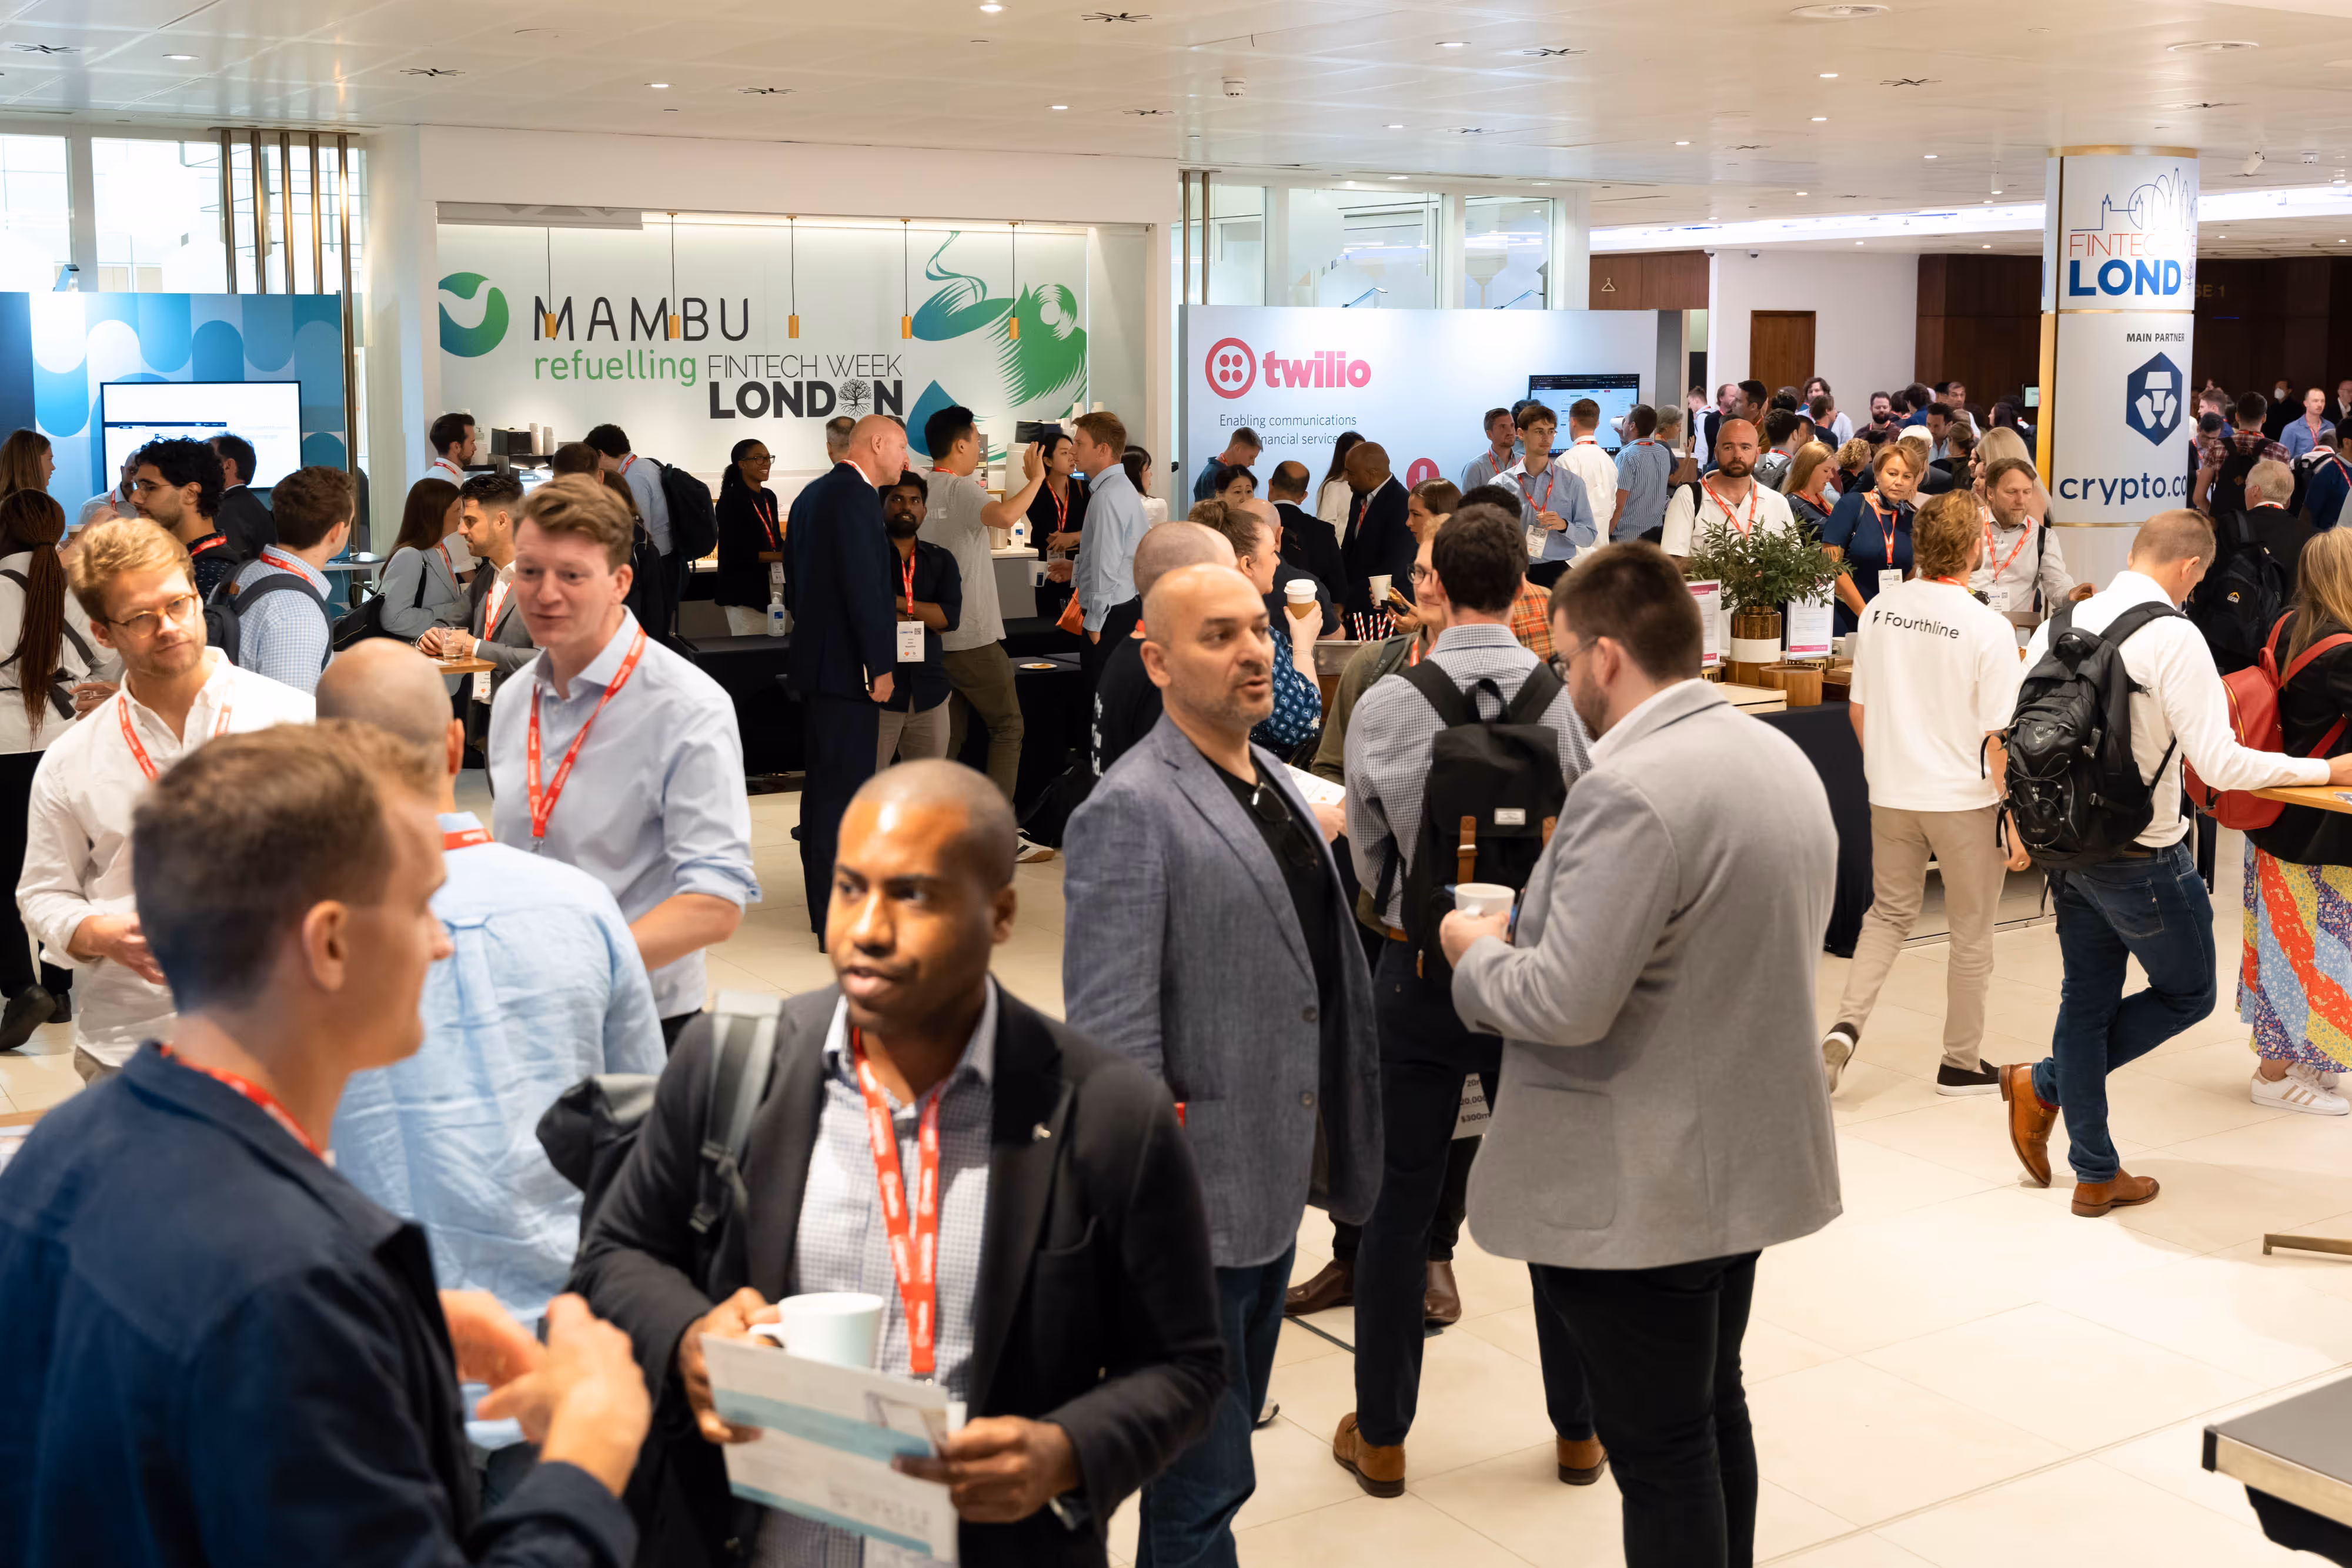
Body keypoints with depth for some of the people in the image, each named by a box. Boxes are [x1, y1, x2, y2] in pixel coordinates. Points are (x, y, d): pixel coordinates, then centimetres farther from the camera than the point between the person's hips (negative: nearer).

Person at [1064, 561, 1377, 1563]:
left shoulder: (1276, 781, 10)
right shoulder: (1130, 813, -18)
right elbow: (1112, 1038, -21)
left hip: (1274, 1189, 8)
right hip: (1195, 1208, -8)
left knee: (1222, 1441, 22)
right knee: (1206, 1480, 3)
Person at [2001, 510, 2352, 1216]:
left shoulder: (2061, 622, 2)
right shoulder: (2174, 637, -18)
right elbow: (2218, 763, -22)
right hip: (2142, 858, -7)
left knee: (2088, 999, 15)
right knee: (2187, 993, 15)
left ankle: (2096, 1174, 22)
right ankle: (2044, 1084, 8)